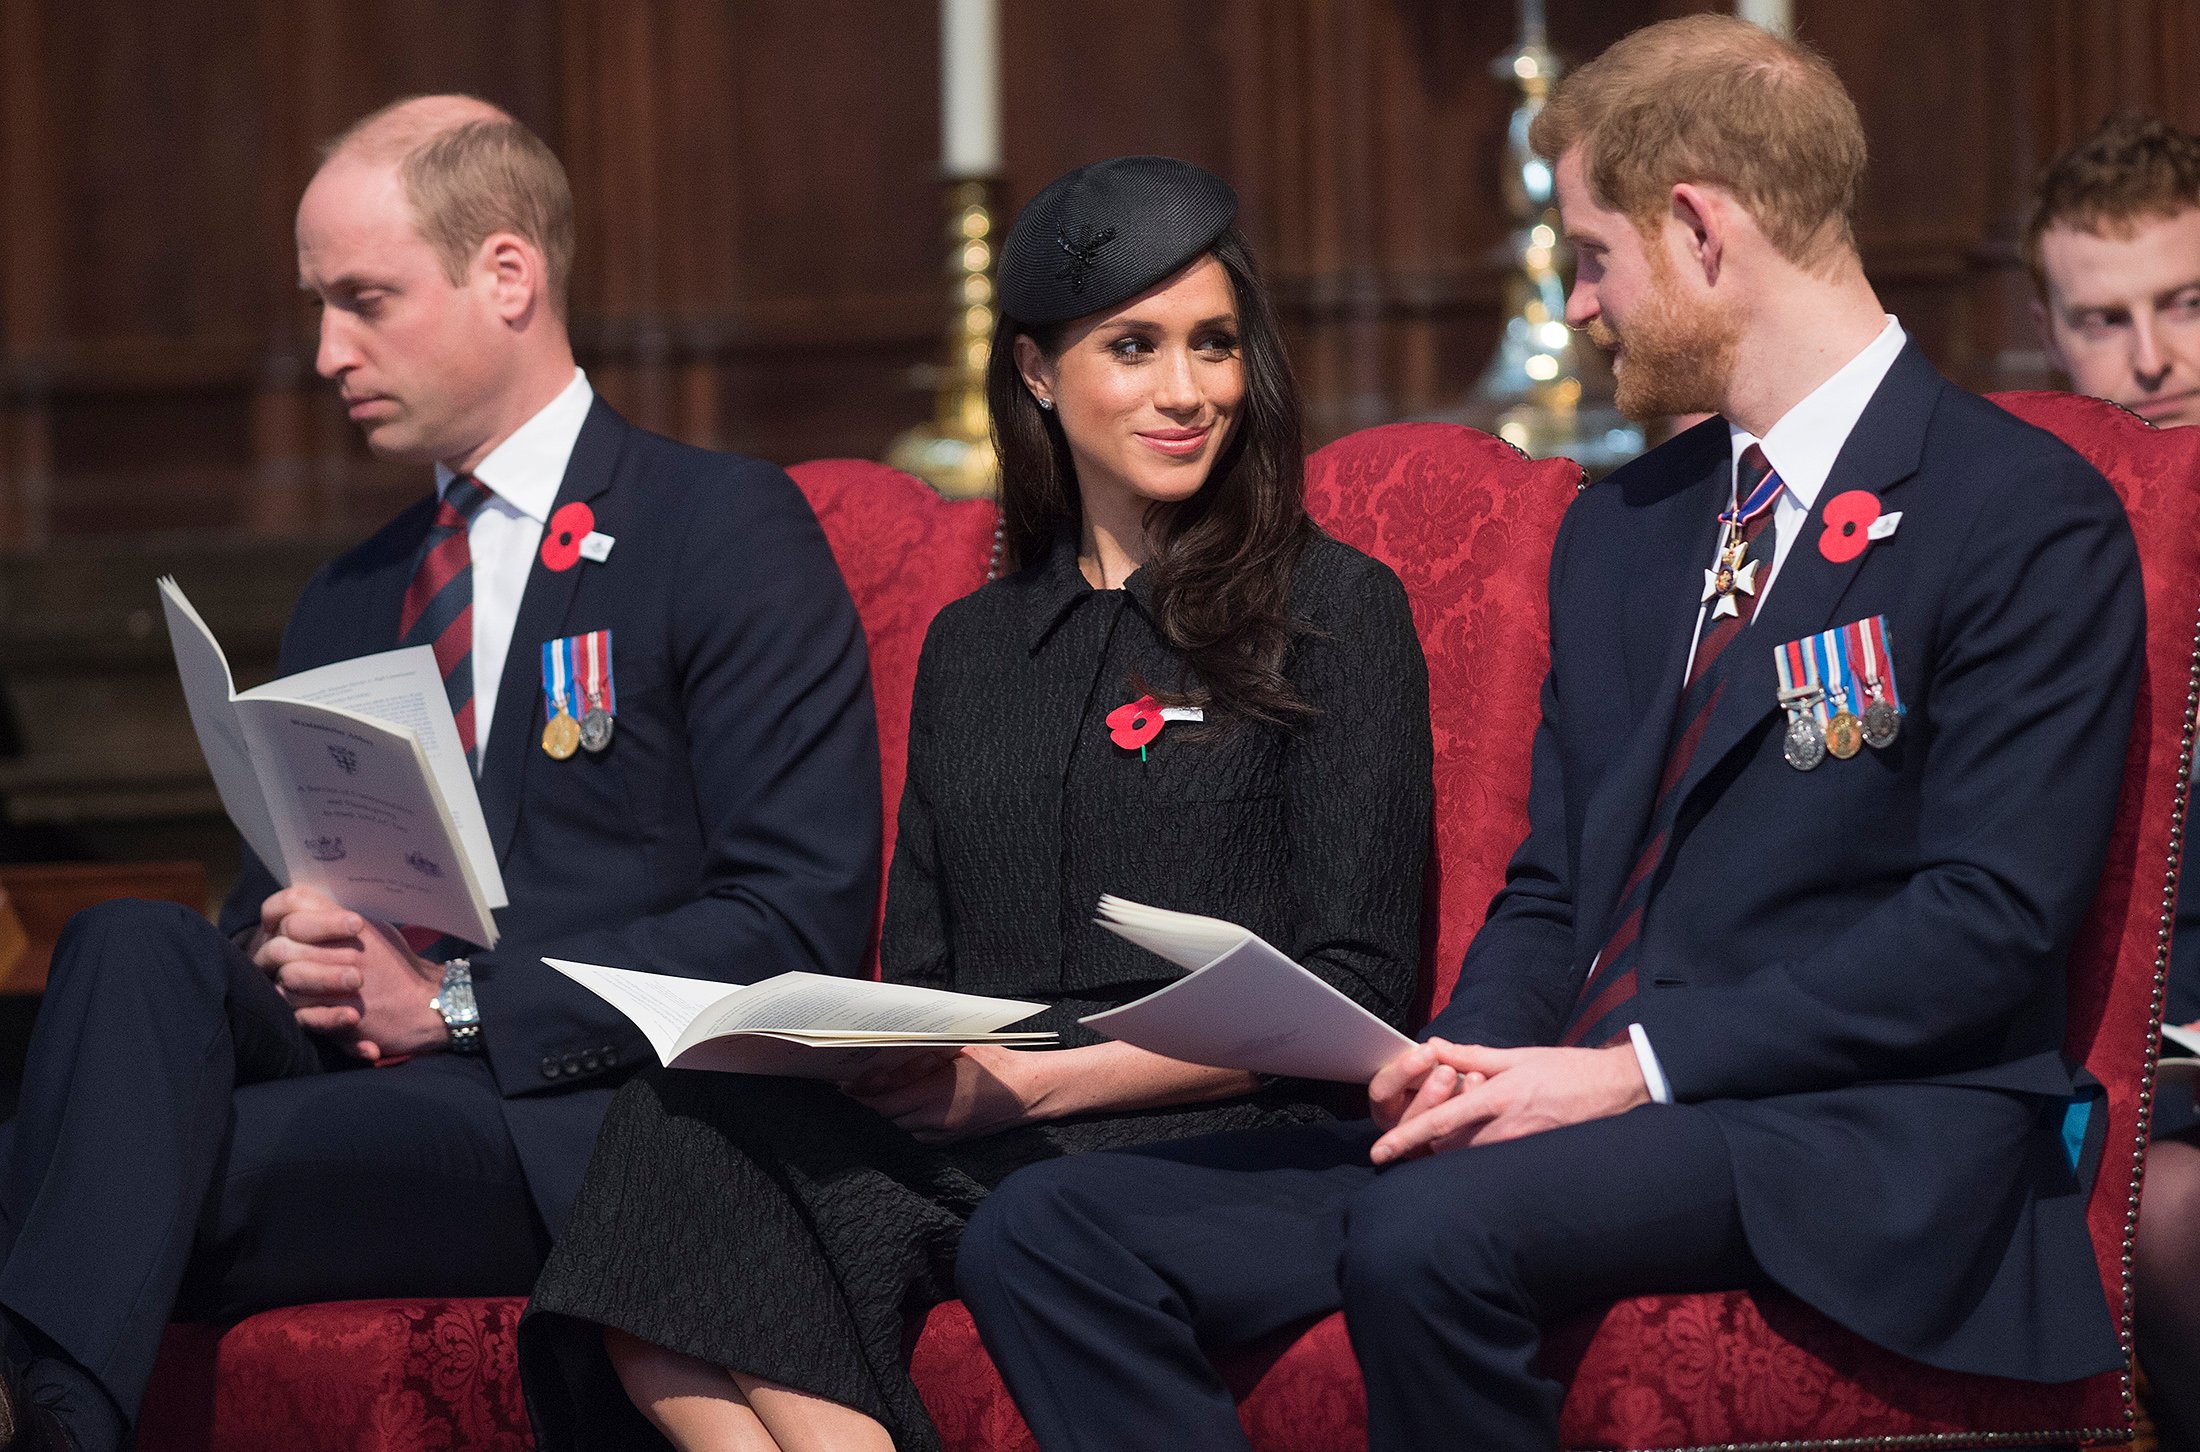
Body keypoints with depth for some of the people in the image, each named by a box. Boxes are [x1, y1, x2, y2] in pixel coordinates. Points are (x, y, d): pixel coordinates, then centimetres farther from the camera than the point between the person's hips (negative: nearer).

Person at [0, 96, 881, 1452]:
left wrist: (459, 998, -13)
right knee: (134, 946, -29)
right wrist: (288, 971, -3)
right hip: (365, 1081, 6)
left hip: (593, 1129, -6)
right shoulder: (345, 603, 26)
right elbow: (274, 904, 25)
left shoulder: (727, 528, 3)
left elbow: (801, 920, -7)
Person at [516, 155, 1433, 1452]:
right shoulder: (970, 650, 24)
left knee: (708, 1139, -30)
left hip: (1222, 1149, -5)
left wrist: (1031, 1081, -11)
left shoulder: (1334, 613, 8)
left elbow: (1354, 995, 0)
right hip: (977, 1147, 5)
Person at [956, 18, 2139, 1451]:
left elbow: (1988, 924, -13)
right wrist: (1467, 1058, -1)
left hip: (1848, 1143, -8)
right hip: (1585, 1109, 8)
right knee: (1047, 1234, -12)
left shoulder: (2031, 517, -4)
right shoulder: (1616, 534, 22)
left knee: (1432, 1232, -38)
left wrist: (1636, 1066, -17)